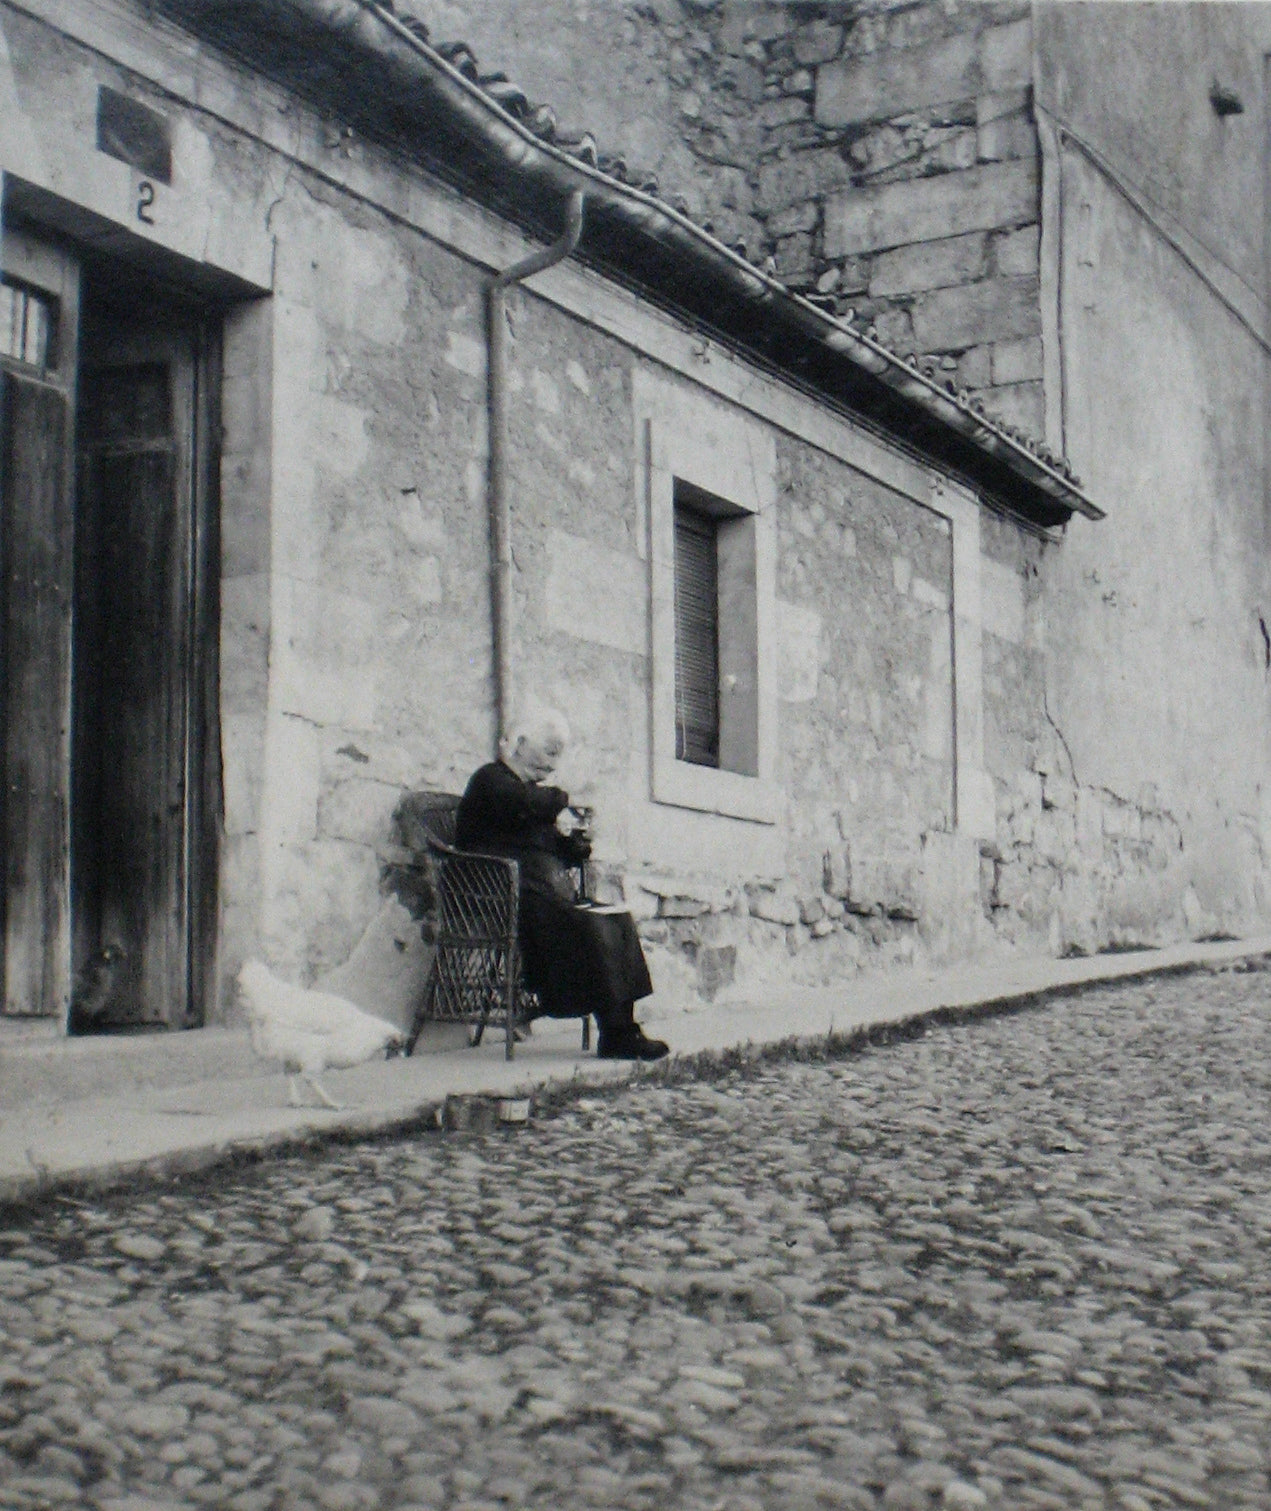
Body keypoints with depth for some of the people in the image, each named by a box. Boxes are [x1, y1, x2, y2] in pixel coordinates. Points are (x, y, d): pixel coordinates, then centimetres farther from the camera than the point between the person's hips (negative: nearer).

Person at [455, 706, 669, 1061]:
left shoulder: (535, 789, 27)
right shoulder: (490, 780, 0)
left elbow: (576, 853, 28)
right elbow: (526, 806, -24)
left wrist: (569, 832, 4)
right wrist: (560, 799, -3)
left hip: (552, 895, 9)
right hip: (511, 899, -9)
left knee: (619, 921, -9)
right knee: (590, 927, -27)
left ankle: (623, 1023, -14)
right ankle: (615, 1034, -25)